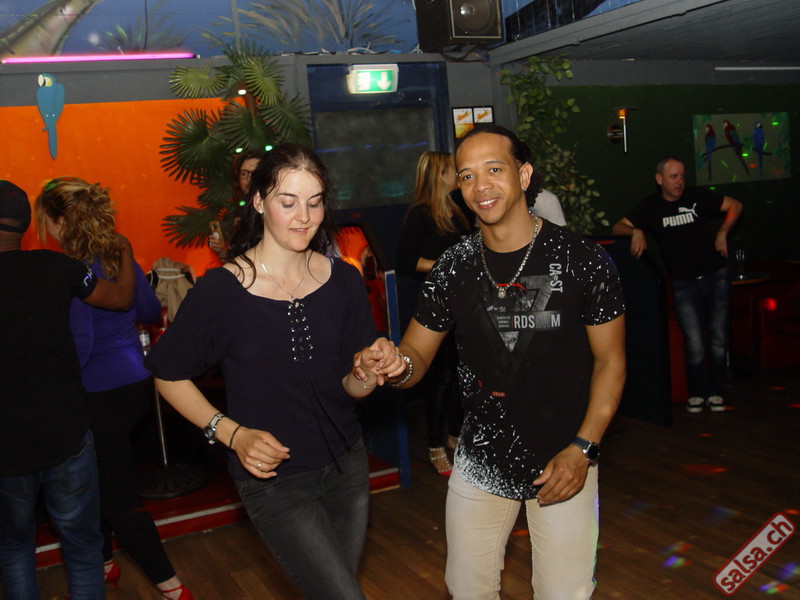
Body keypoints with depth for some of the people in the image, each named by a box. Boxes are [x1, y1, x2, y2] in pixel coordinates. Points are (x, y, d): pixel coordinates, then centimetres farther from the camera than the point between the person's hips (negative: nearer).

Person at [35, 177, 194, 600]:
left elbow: (80, 344, -23)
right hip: (137, 382, 8)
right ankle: (104, 564, 40)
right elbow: (152, 311, 14)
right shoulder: (121, 257, 2)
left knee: (119, 499, 4)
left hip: (102, 395, -8)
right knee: (98, 481, 25)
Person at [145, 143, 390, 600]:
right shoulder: (221, 290, -16)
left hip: (346, 464, 5)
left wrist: (367, 377, -22)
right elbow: (169, 375, -5)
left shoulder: (343, 280, -3)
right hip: (274, 480, -5)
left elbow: (351, 387, 1)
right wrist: (231, 433, -15)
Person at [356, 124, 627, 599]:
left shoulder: (583, 260, -13)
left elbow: (610, 360, -5)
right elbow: (417, 356, 2)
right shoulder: (453, 269, -5)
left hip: (565, 461, -2)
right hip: (481, 462, 3)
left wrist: (582, 449, -14)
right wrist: (395, 366, -23)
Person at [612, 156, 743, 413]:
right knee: (694, 344, -8)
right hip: (684, 284, -1)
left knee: (719, 339, 3)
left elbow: (735, 205, 11)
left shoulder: (698, 197, 1)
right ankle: (696, 394, 13)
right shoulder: (650, 207, 2)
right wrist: (636, 231, -20)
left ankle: (715, 392, 19)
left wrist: (722, 232, -2)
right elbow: (617, 228, -1)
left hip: (716, 277, 1)